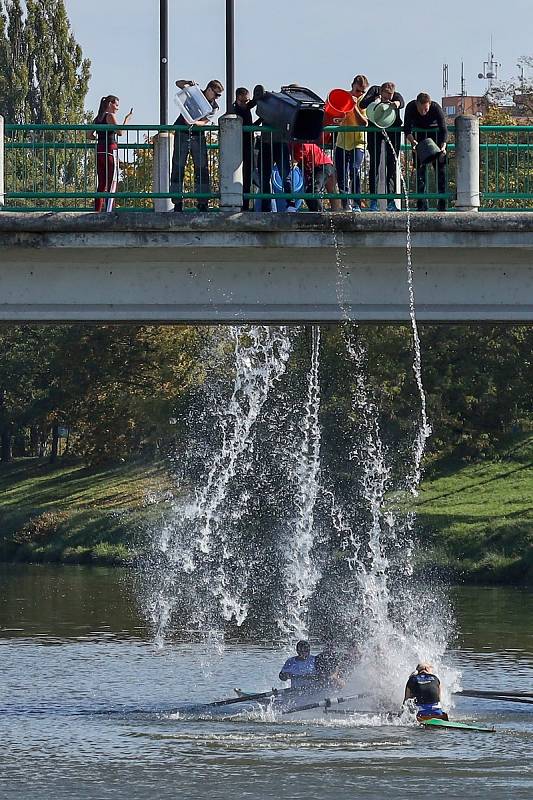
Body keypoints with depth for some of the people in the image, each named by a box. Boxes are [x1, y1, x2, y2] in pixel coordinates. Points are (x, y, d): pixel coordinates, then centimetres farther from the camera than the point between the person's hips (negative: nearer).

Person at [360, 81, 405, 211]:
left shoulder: (396, 96, -13)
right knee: (374, 163, -4)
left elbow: (401, 102, -36)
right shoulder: (374, 91, -11)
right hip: (375, 130, 0)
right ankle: (373, 201, -3)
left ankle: (391, 201, -4)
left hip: (393, 130, 0)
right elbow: (362, 104, -23)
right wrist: (374, 100, -43)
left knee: (392, 164, -4)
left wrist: (396, 103, -60)